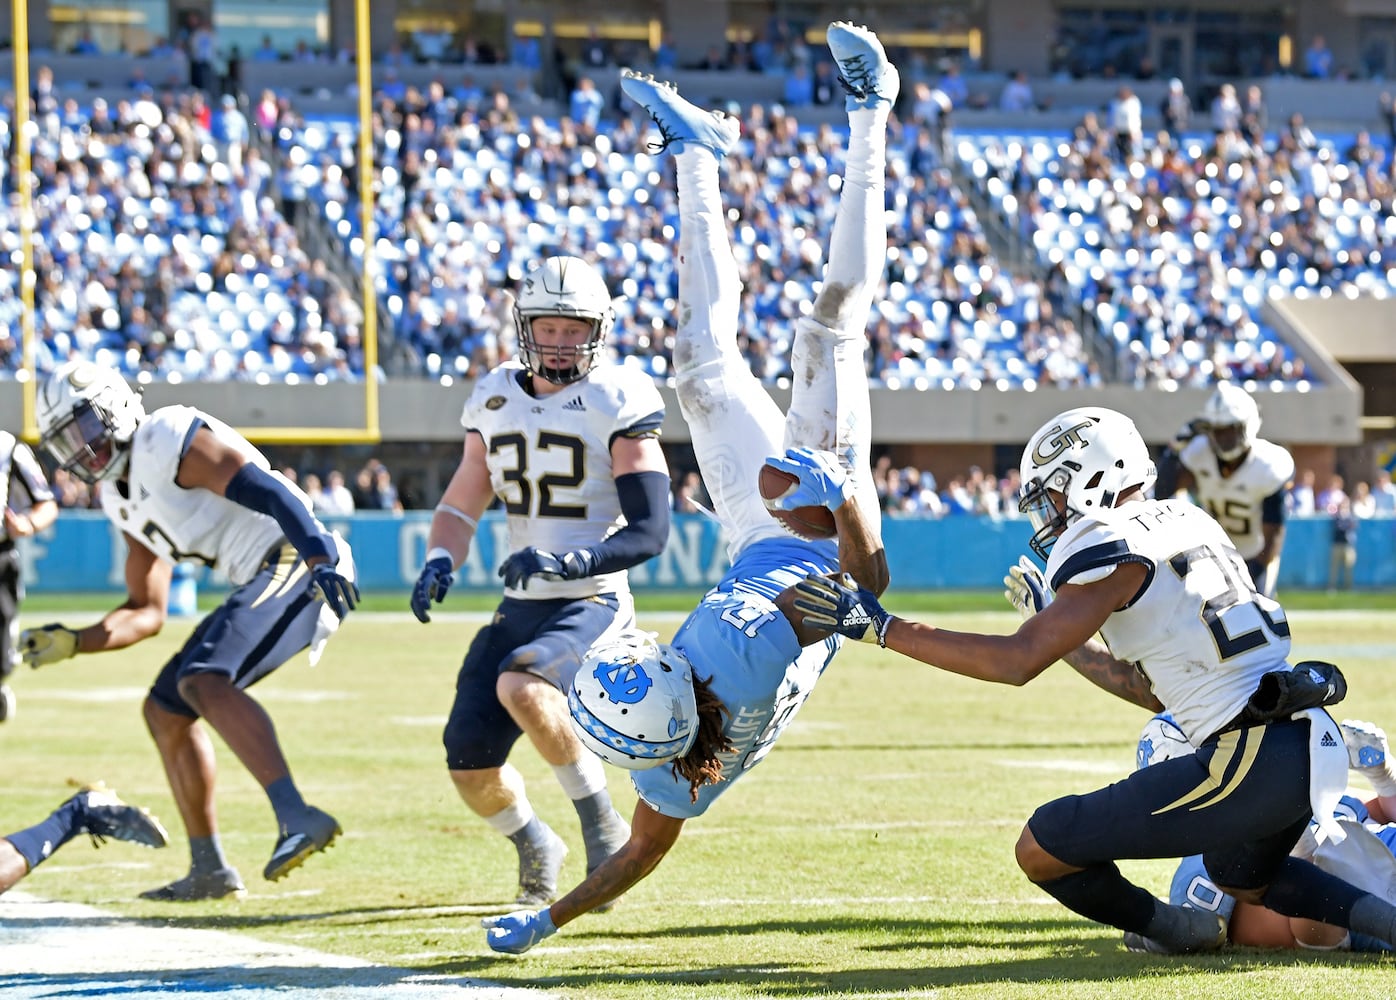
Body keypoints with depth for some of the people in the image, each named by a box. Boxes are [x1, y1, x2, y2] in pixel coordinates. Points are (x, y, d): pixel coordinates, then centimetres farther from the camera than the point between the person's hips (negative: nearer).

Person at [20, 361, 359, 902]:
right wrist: (71, 643, 10)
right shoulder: (123, 500, 19)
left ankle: (298, 817, -42)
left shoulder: (170, 441, -11)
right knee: (165, 709, 15)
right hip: (264, 583, 10)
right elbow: (145, 613, 23)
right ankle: (209, 869, 21)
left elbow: (268, 492, -22)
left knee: (204, 683, -29)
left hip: (296, 564, -10)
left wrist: (322, 558, -32)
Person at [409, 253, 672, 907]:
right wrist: (440, 561, -5)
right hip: (520, 608, 6)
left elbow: (650, 531, -15)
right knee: (470, 763, -2)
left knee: (520, 687, -35)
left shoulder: (616, 406, -10)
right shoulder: (496, 400, 8)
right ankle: (534, 847, 31)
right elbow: (460, 506, 17)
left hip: (593, 604, -6)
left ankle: (602, 825, -15)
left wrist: (569, 563, -30)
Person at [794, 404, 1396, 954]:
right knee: (1241, 874, 38)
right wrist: (1057, 625, 27)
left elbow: (1017, 662, -15)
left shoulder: (1112, 549, -8)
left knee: (1041, 850, -3)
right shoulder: (1182, 523, 19)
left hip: (1248, 761, -9)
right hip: (1310, 746, 9)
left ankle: (1177, 931, 15)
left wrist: (879, 627, -13)